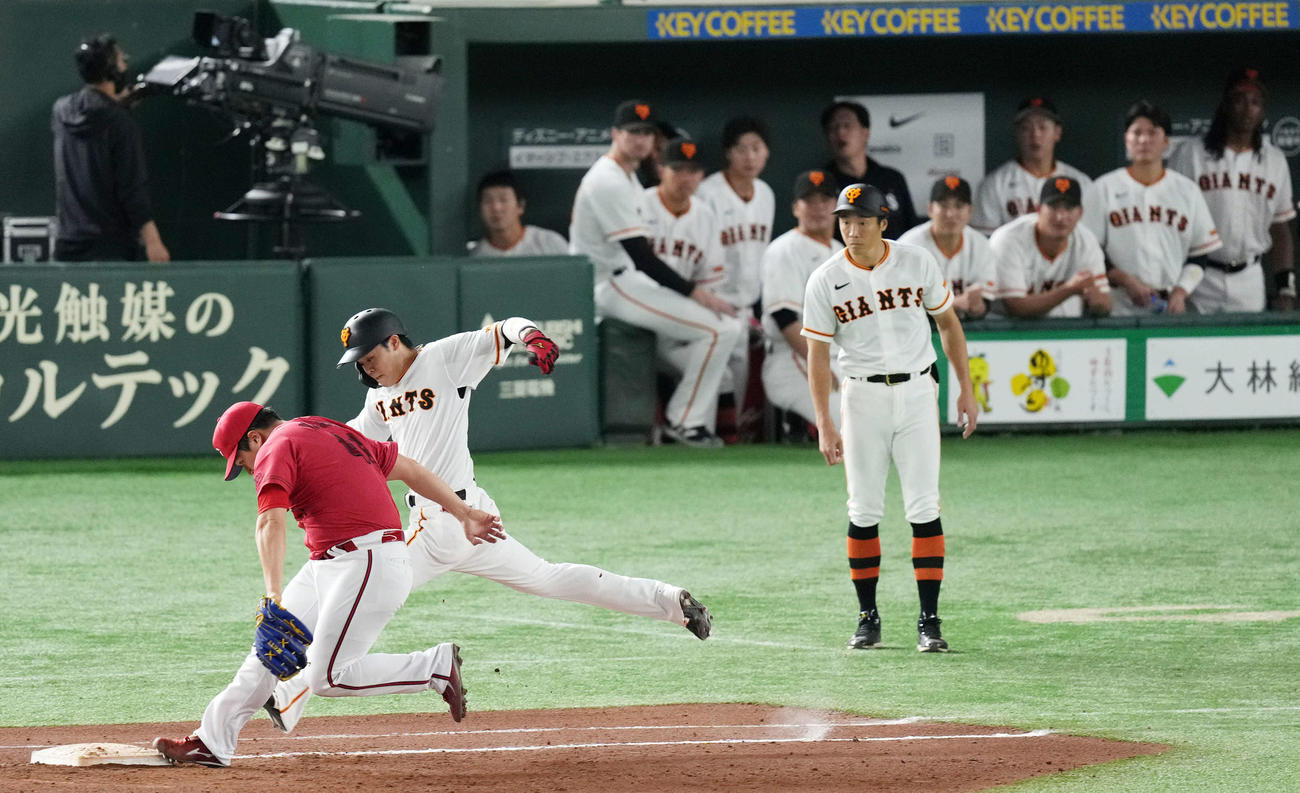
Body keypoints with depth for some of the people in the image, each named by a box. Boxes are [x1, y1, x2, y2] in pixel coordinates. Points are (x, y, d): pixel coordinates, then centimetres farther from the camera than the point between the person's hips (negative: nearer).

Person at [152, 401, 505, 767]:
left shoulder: (276, 449, -8)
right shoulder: (331, 431, 21)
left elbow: (272, 521, -24)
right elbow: (409, 469, 22)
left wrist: (273, 596, -37)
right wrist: (464, 513, 25)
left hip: (366, 566, -11)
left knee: (327, 678, -10)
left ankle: (437, 665, -1)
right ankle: (213, 741, 15)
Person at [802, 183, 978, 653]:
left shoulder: (917, 263, -2)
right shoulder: (825, 280, -4)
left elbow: (948, 323, 9)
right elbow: (818, 354, -3)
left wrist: (966, 389, 5)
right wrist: (824, 425, -10)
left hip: (916, 390, 0)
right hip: (862, 397, 0)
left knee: (923, 507, -5)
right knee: (864, 510, 3)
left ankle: (929, 621, -4)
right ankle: (868, 617, 13)